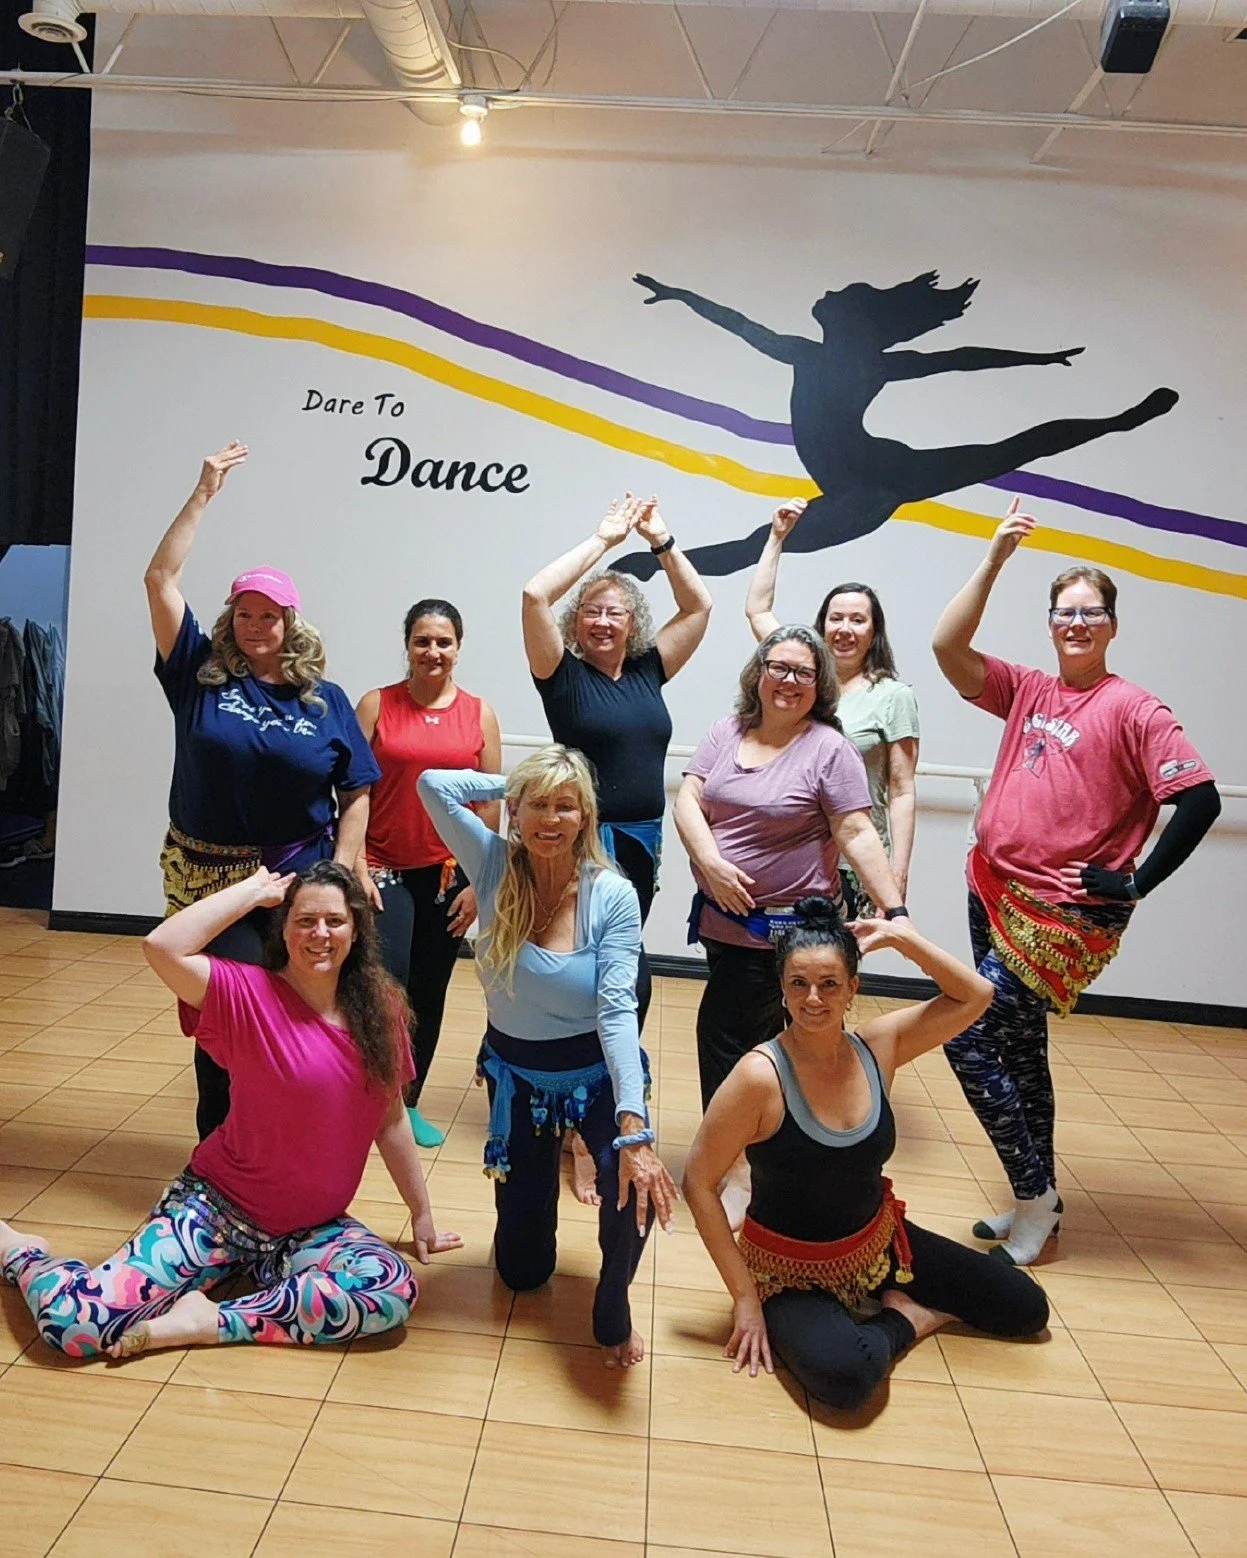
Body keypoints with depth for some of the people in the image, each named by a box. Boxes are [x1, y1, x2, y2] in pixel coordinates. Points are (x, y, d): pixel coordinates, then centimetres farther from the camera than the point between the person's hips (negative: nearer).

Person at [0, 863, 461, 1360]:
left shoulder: (378, 1009, -2)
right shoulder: (252, 995, -14)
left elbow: (390, 1119, 8)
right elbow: (162, 947, -32)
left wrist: (421, 1213, 15)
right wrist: (256, 890, -21)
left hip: (311, 1229, 4)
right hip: (217, 1209, -3)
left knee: (396, 1290, -26)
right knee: (71, 1319, -16)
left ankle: (212, 1321, -14)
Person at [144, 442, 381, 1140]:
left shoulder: (325, 700, 3)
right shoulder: (202, 676, 3)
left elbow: (356, 795, 5)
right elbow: (161, 579, -1)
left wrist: (341, 875, -4)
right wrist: (205, 493, 0)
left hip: (301, 880, 1)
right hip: (208, 878, 0)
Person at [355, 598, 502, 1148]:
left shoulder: (479, 713, 3)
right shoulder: (377, 705, 0)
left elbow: (489, 804, 3)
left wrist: (478, 882, 0)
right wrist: (357, 866, -9)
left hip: (448, 874, 2)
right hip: (385, 870, -2)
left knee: (428, 994, 10)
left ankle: (408, 1102, 28)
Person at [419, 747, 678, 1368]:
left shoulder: (614, 896, -21)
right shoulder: (494, 867, -15)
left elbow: (618, 1010, -29)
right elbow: (434, 785, -24)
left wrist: (633, 1129, -38)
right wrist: (510, 783, -13)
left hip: (596, 1071, -2)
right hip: (515, 1074, 2)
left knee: (637, 1186, -32)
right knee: (521, 1272, 12)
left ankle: (613, 1309, 1)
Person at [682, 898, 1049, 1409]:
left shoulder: (877, 1047, -10)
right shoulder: (761, 1075, -26)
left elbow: (974, 995, -2)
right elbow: (698, 1183, -20)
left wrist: (900, 936, -14)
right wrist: (745, 1297, -18)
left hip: (877, 1244, 5)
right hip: (790, 1269, -5)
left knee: (1027, 1308, 5)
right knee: (846, 1376, -35)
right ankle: (904, 1320, -2)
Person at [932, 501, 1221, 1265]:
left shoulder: (1133, 709, -9)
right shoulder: (1028, 691, 6)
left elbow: (1201, 800, -13)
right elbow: (948, 645, -3)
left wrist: (1133, 886, -13)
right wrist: (995, 560, -7)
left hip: (1065, 913, -6)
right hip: (995, 893, 6)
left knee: (971, 1042, -11)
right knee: (1018, 1048, 15)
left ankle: (1035, 1196, 8)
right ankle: (1038, 1203, 32)